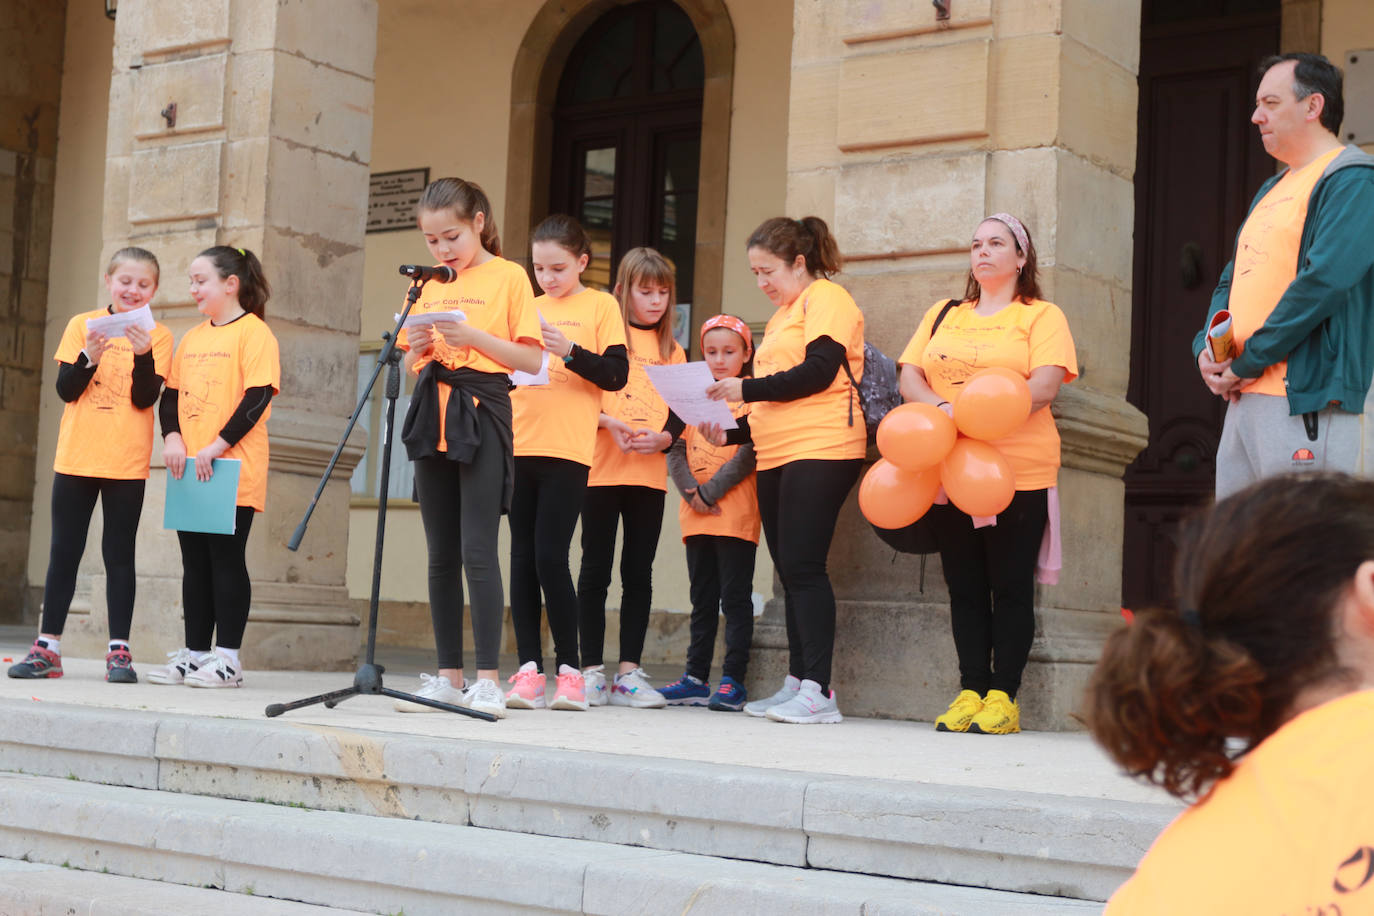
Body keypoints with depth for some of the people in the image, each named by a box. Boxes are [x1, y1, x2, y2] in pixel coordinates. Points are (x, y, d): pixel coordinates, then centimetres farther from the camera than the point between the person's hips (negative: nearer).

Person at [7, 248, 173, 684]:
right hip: (75, 457, 2)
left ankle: (119, 650, 3)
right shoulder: (82, 325, 5)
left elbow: (145, 399, -8)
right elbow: (65, 390, 0)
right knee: (64, 551, 5)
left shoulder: (157, 336, 2)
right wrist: (90, 358, -16)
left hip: (127, 463, -1)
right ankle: (47, 648, 10)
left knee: (119, 553, 0)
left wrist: (142, 354, -22)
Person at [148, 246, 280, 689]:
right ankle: (195, 653, 15)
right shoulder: (192, 338, 17)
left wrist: (216, 447, -18)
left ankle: (227, 658, -1)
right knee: (195, 561, 9)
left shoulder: (254, 333, -5)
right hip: (189, 471, 7)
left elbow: (257, 398, -13)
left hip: (232, 472, -7)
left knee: (226, 558, -5)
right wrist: (172, 437, -3)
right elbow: (171, 395, 16)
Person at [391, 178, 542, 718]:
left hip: (483, 415, -6)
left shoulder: (507, 277, 0)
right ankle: (449, 677, 12)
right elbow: (410, 369, 18)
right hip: (434, 420, 6)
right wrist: (418, 348, -4)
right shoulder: (427, 286, 16)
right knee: (441, 554, 7)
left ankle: (488, 680, -9)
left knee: (478, 550, -11)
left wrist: (474, 336, -17)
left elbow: (531, 359, -6)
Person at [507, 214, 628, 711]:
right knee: (523, 558, 3)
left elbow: (616, 374, -3)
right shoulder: (529, 307, 18)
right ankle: (529, 670, 6)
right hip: (519, 445, 5)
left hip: (567, 450, -5)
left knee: (550, 557, -10)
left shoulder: (599, 305, 5)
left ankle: (570, 669, 0)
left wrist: (569, 350, -16)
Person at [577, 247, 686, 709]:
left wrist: (660, 438, -10)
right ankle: (592, 671, 5)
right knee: (596, 569, 0)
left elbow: (680, 415, 11)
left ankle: (629, 672, 6)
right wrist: (611, 424, -17)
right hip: (601, 470, -3)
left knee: (638, 572, 3)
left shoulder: (671, 351, 15)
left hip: (650, 475, 3)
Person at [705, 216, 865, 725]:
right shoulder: (782, 315, 25)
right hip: (775, 455, 9)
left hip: (820, 450, -9)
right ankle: (796, 683, 12)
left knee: (803, 565, -13)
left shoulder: (826, 298, -3)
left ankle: (818, 690, -13)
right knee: (789, 569, 8)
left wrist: (746, 388, -13)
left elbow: (819, 371, -15)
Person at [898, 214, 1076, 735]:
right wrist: (940, 408, -13)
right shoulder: (943, 315, 19)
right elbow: (909, 376, 9)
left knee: (1011, 587, -2)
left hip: (1019, 471, -4)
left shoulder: (1041, 316, 5)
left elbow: (1045, 384, -10)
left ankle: (1003, 696, 1)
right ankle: (970, 691, 10)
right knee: (964, 588, 6)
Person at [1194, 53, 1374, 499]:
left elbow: (1324, 280, -19)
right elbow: (1233, 279, 24)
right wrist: (1205, 347, 4)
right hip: (1244, 398, 9)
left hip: (1308, 404, -9)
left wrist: (1248, 362, -14)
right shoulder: (1272, 190, 23)